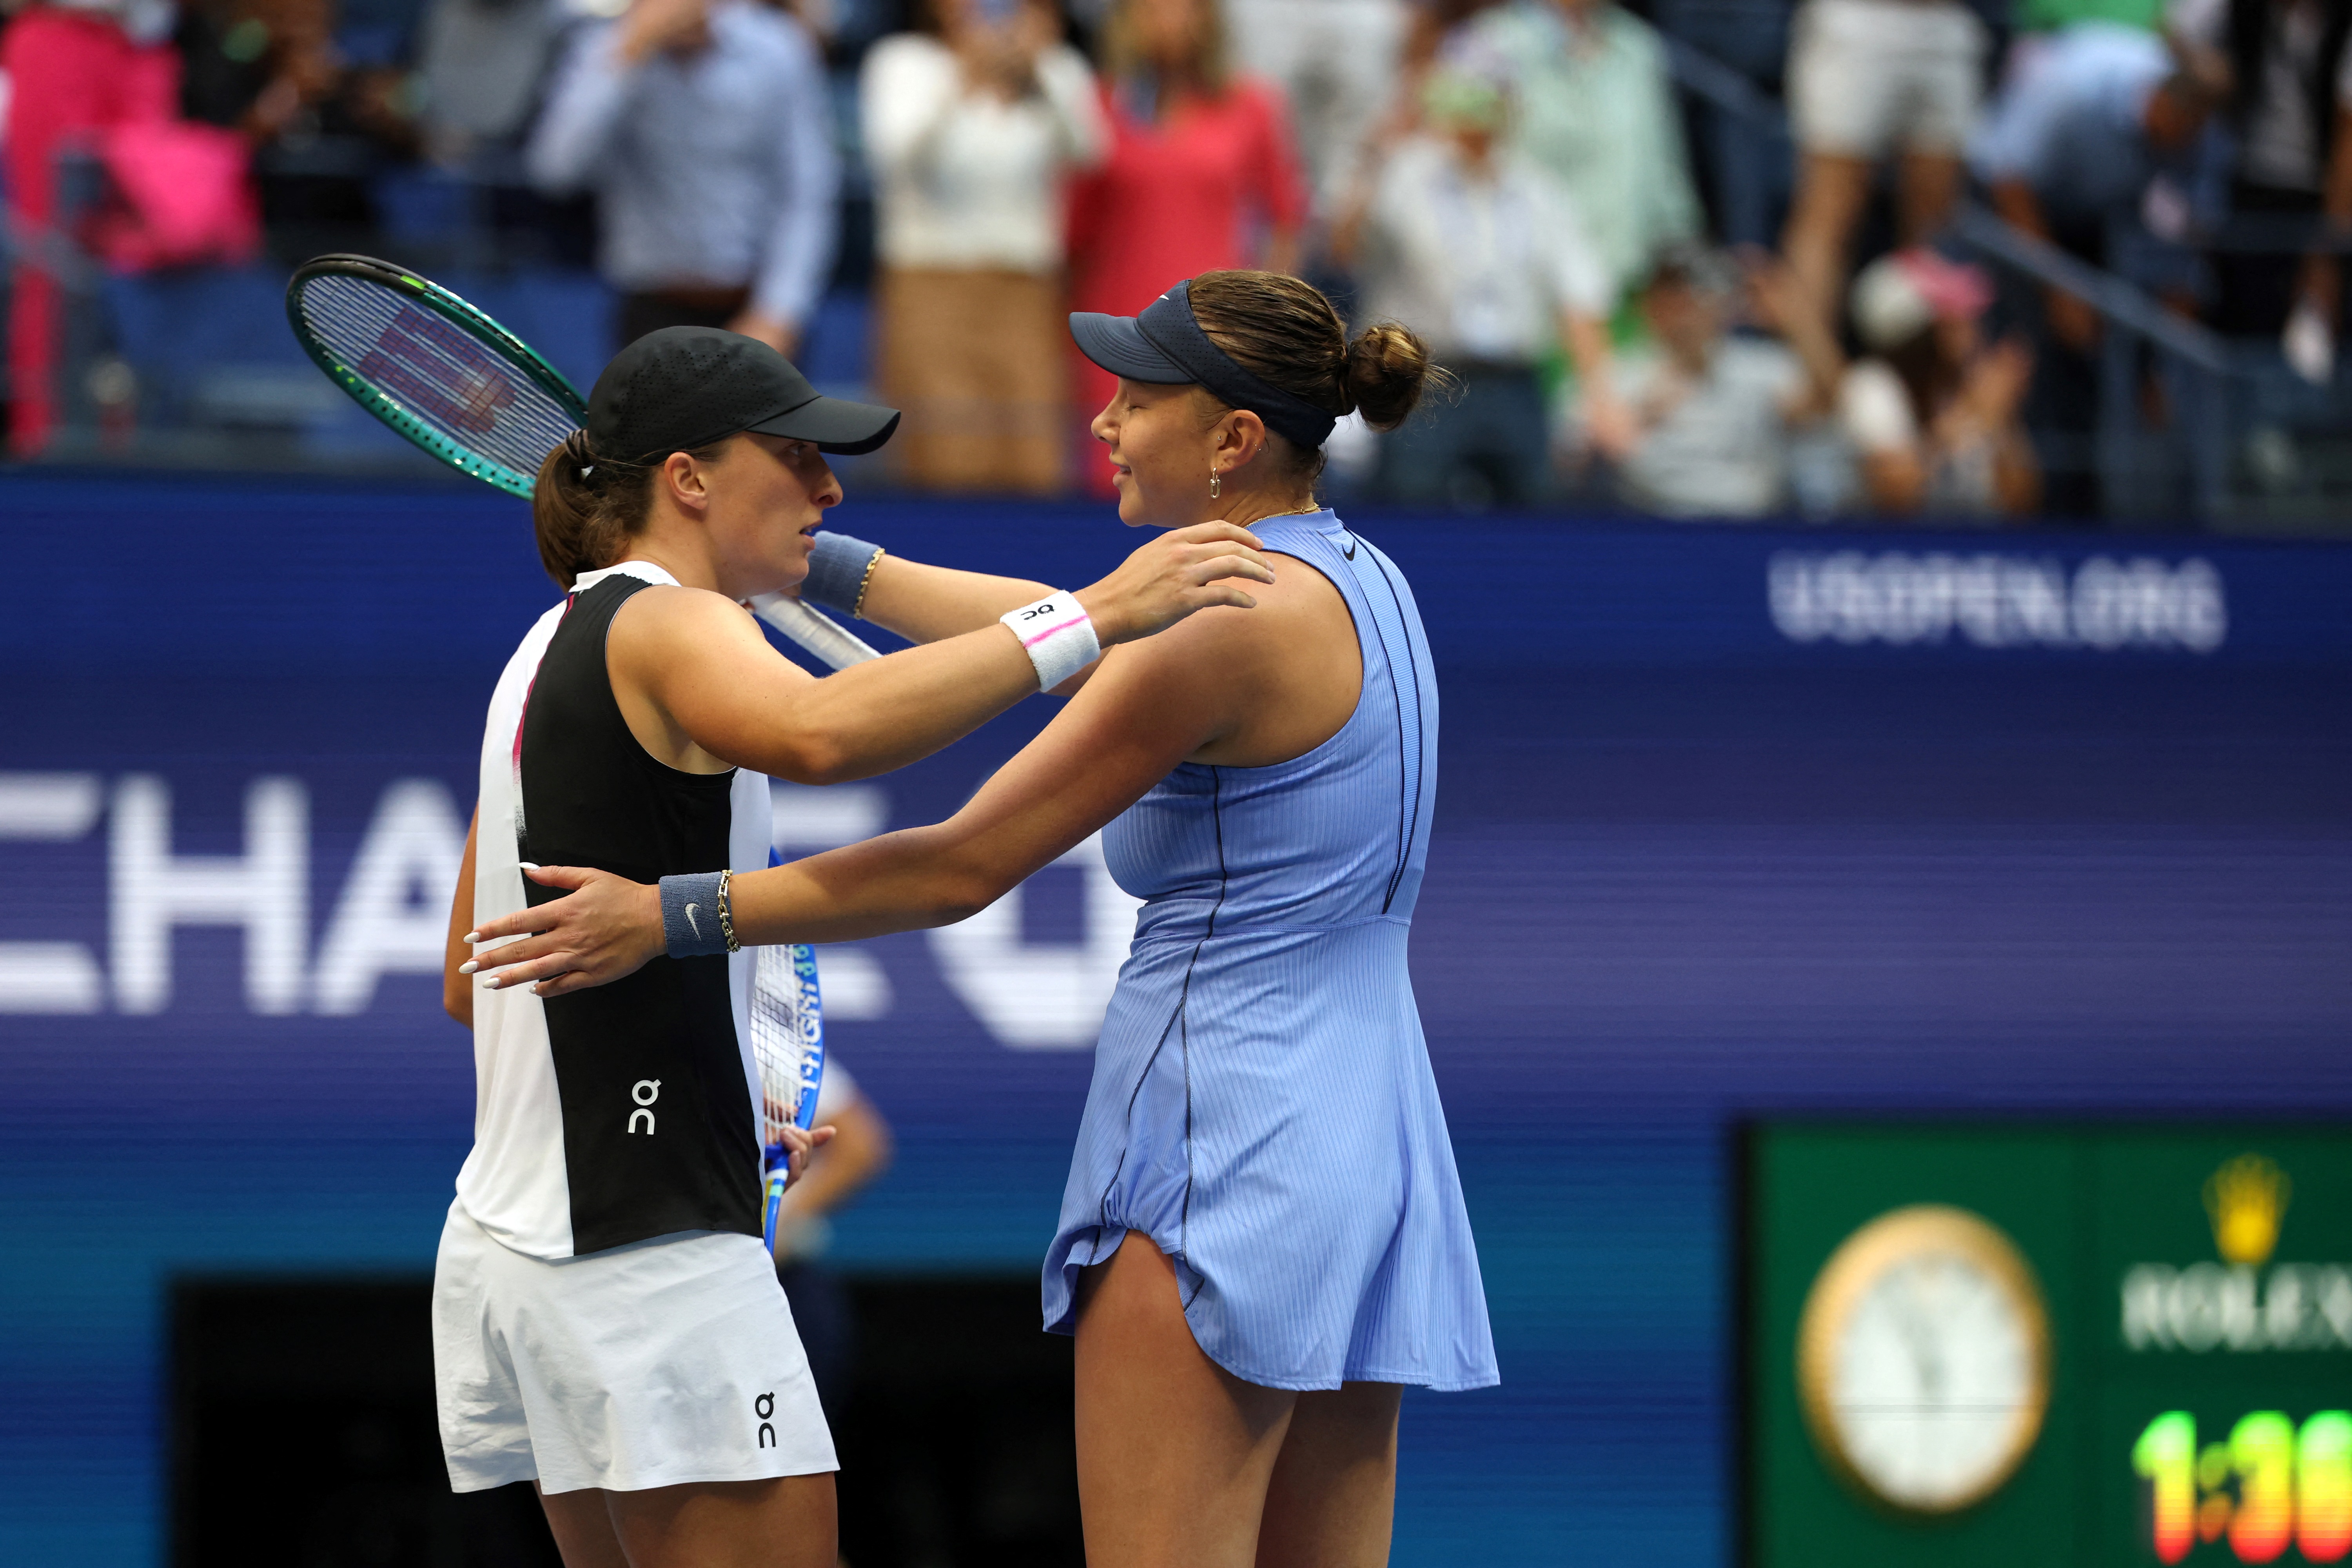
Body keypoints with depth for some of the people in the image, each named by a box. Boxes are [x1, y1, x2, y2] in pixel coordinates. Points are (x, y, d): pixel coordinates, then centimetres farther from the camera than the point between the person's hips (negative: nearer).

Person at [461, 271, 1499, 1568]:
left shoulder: (1237, 617, -15)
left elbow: (962, 868, -14)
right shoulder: (1355, 583, 12)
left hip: (1225, 1156, -9)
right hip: (1371, 1149, 9)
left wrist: (669, 916, -10)